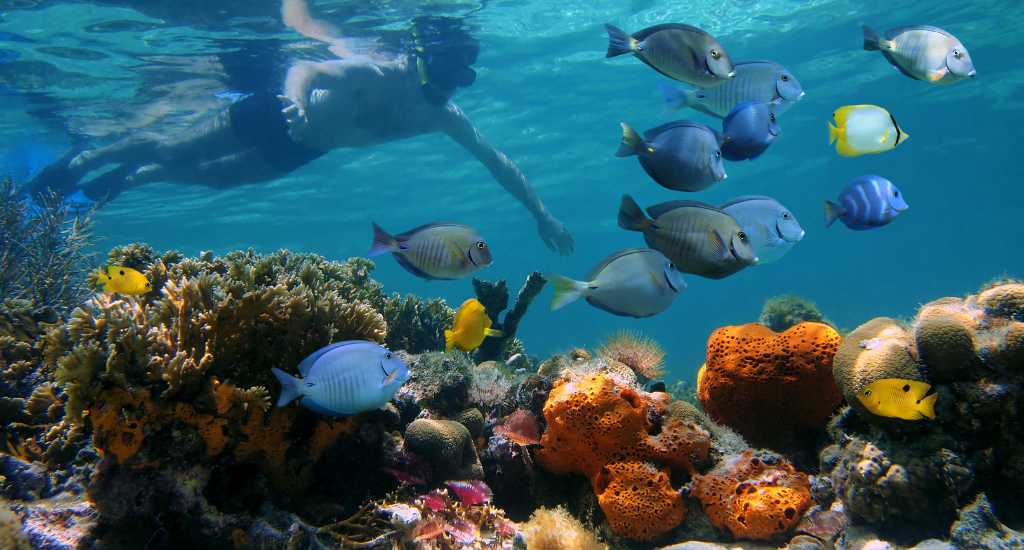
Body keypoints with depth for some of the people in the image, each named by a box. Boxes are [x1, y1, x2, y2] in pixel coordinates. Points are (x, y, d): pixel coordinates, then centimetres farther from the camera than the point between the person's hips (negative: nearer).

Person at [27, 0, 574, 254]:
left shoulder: (446, 118, -18)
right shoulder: (375, 74, -34)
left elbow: (497, 161, -12)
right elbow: (302, 70, -37)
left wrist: (540, 212, -14)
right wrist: (298, 102, -60)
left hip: (300, 150, 6)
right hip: (273, 115, -6)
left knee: (210, 176, 20)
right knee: (173, 149, 6)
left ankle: (129, 177, 45)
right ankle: (84, 159, 31)